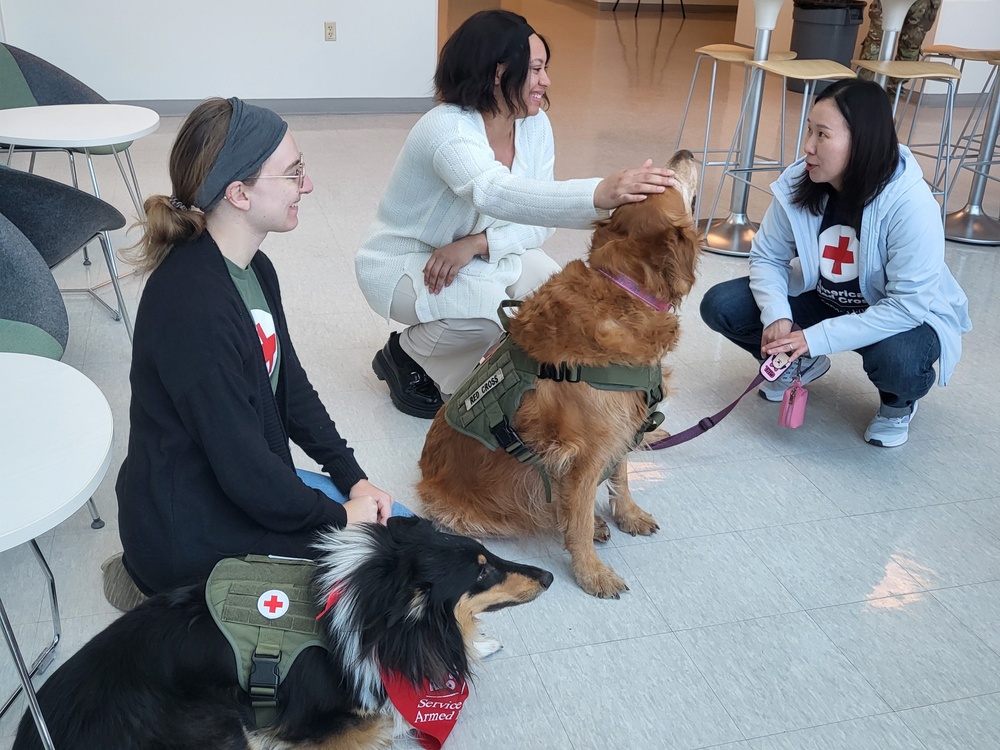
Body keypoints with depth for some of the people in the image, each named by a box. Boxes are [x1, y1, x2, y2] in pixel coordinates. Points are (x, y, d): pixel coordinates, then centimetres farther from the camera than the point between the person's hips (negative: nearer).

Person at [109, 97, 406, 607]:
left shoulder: (254, 270, 2)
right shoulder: (196, 306, -29)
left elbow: (290, 384, 10)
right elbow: (241, 465, -26)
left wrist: (353, 478, 2)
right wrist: (338, 516, -12)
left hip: (250, 483, 9)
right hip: (191, 531, -9)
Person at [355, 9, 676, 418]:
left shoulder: (535, 125, -10)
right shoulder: (447, 129, -31)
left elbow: (536, 218, -7)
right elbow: (495, 195, -51)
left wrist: (477, 243, -27)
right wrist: (600, 194, -65)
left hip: (480, 254, 7)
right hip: (403, 262, -6)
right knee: (489, 309, -33)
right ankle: (406, 357, -1)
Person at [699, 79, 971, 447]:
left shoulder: (912, 205, -31)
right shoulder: (797, 183, -18)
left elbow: (909, 305, -31)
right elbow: (767, 256, -7)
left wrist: (816, 338, -35)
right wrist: (776, 315, -27)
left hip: (908, 316, -4)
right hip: (823, 300, 5)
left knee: (896, 360, -39)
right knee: (720, 306, -12)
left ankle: (898, 404, 1)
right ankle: (801, 363, 16)